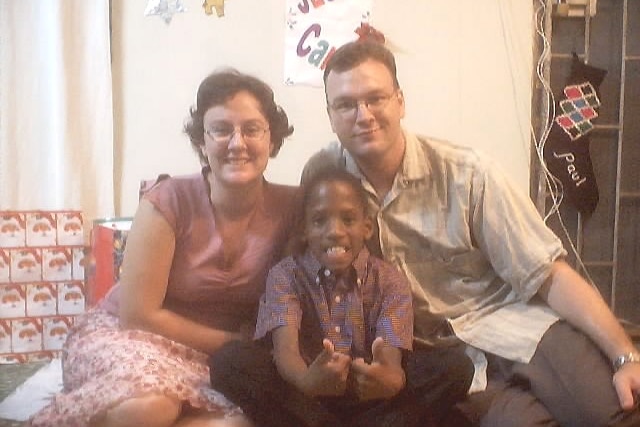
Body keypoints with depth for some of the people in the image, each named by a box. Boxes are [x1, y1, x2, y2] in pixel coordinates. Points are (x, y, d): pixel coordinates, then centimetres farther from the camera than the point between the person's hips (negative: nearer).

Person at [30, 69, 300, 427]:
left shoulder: (290, 209, -8)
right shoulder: (169, 202, -14)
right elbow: (139, 314, -14)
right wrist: (231, 341, -12)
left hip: (213, 362, 4)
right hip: (125, 334, -4)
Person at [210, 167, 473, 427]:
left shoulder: (390, 281, -2)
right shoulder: (285, 275, -3)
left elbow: (392, 361, -16)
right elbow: (285, 347, -20)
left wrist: (391, 381, -42)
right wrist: (307, 380, -44)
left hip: (371, 399, 0)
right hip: (306, 398, 0)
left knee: (457, 365, -20)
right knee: (230, 361, -26)